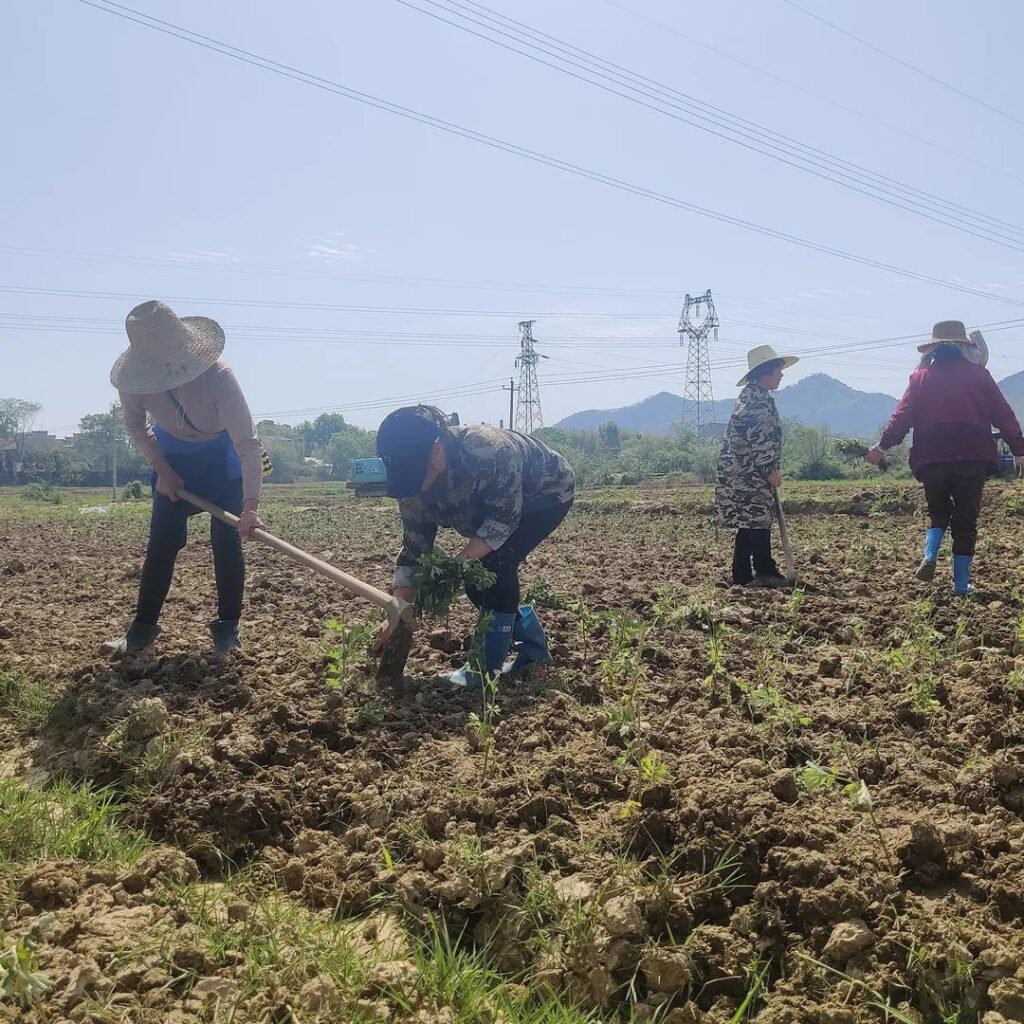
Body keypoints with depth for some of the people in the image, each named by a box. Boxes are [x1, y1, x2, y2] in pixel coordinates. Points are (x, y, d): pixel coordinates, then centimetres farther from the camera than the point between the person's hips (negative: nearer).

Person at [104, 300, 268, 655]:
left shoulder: (217, 375, -38)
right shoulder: (134, 379, -27)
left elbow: (248, 443, -40)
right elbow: (135, 424, -4)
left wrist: (250, 506, -49)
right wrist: (161, 469, -14)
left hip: (222, 457, -3)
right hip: (173, 459, 3)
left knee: (226, 540, -7)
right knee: (161, 543, 1)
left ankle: (227, 626, 7)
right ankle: (143, 627, 12)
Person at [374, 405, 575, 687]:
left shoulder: (489, 451, -41)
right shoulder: (416, 483, -18)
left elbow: (504, 520, -32)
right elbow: (413, 549, -11)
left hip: (548, 493, -7)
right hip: (494, 502, 7)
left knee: (497, 561, -24)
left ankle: (488, 669, -16)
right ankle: (533, 645, 15)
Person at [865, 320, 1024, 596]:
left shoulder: (921, 377, 5)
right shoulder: (978, 374, 4)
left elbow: (902, 416, -2)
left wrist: (883, 446, 5)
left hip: (931, 459, 1)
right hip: (972, 459, -1)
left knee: (938, 512, 20)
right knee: (965, 521, 7)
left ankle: (930, 556, -6)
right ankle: (961, 584, 6)